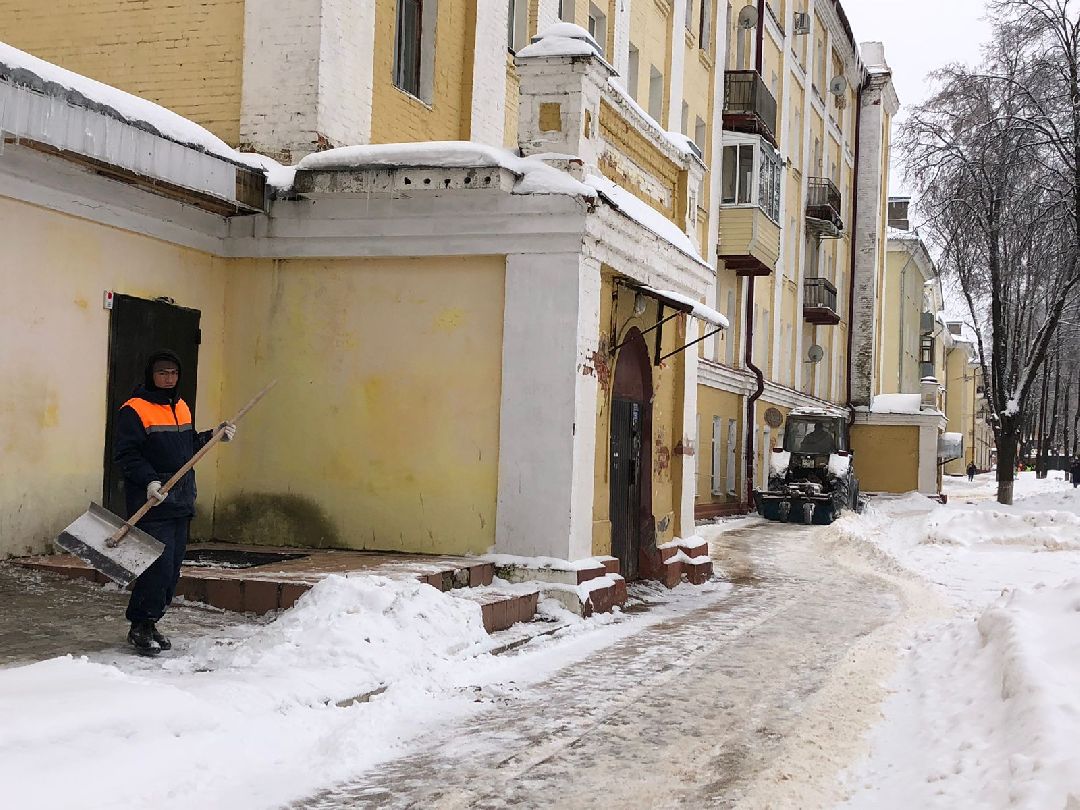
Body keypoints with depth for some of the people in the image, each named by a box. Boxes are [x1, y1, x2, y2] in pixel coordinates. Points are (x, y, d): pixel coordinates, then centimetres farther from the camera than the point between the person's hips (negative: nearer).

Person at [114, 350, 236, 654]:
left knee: (172, 569, 9)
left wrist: (215, 435, 13)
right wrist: (149, 481, -25)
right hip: (152, 504, -8)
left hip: (181, 503, 8)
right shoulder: (134, 410, -8)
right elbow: (125, 453, -14)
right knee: (159, 567, -13)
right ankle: (140, 627, 0)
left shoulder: (182, 408, 17)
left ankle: (150, 623, 20)